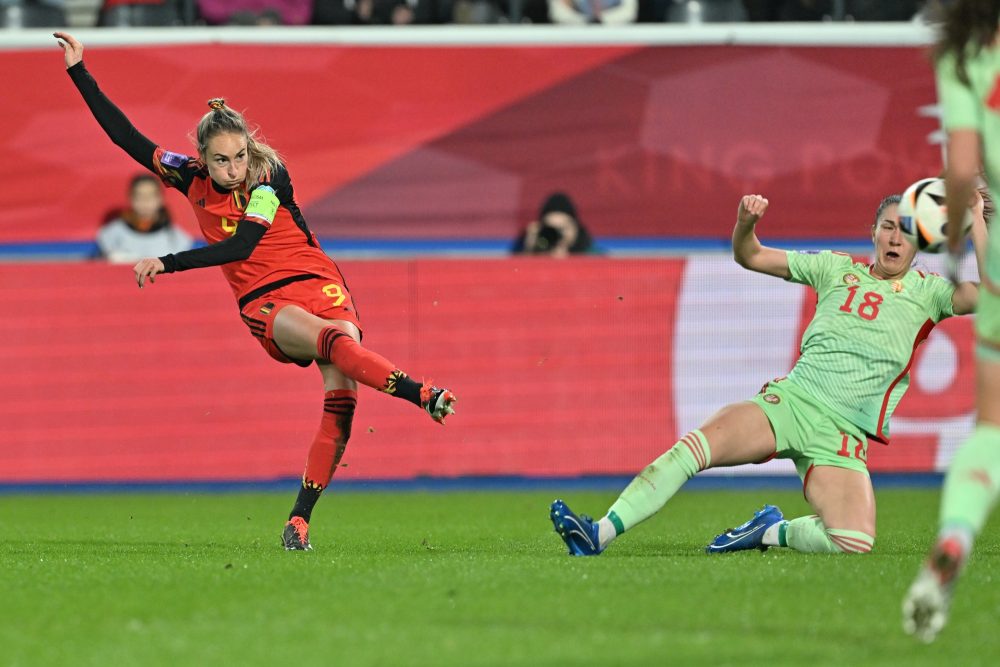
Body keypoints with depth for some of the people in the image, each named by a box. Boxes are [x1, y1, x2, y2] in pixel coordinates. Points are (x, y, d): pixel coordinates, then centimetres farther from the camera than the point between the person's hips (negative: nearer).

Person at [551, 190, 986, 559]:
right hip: (790, 400, 2)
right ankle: (599, 534, -26)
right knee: (692, 447, -24)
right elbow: (750, 257, 18)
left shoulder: (926, 291, 9)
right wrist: (746, 223, -4)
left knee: (854, 545, -25)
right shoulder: (838, 269, 15)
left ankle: (773, 531, 3)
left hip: (842, 432, -1)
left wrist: (976, 220, -10)